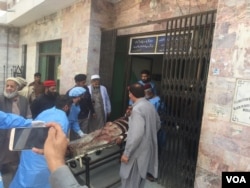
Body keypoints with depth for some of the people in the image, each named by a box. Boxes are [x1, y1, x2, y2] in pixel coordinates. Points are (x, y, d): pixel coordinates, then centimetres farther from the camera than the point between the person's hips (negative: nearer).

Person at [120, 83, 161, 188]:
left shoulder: (137, 109, -24)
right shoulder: (150, 106, 3)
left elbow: (136, 134, -29)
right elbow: (158, 124, 16)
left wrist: (126, 153, -22)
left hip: (138, 150, -8)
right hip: (148, 147, 9)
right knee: (139, 177, 25)